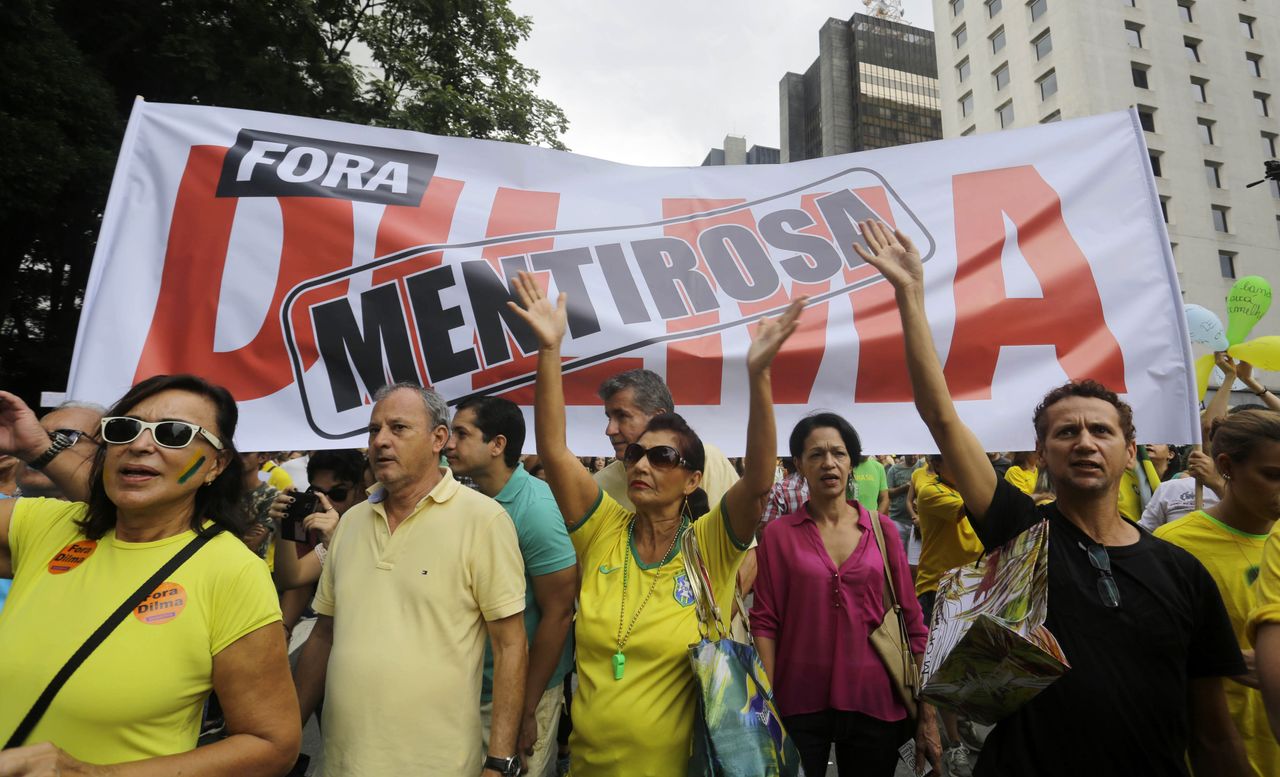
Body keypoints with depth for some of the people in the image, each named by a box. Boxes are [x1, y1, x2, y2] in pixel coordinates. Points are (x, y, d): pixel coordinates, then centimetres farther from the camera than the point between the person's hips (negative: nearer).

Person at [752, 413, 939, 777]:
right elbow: (765, 621, -4)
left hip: (874, 702, 2)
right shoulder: (779, 534, -4)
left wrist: (927, 713, 1)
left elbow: (911, 620, 3)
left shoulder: (882, 529, 1)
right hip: (799, 705, -2)